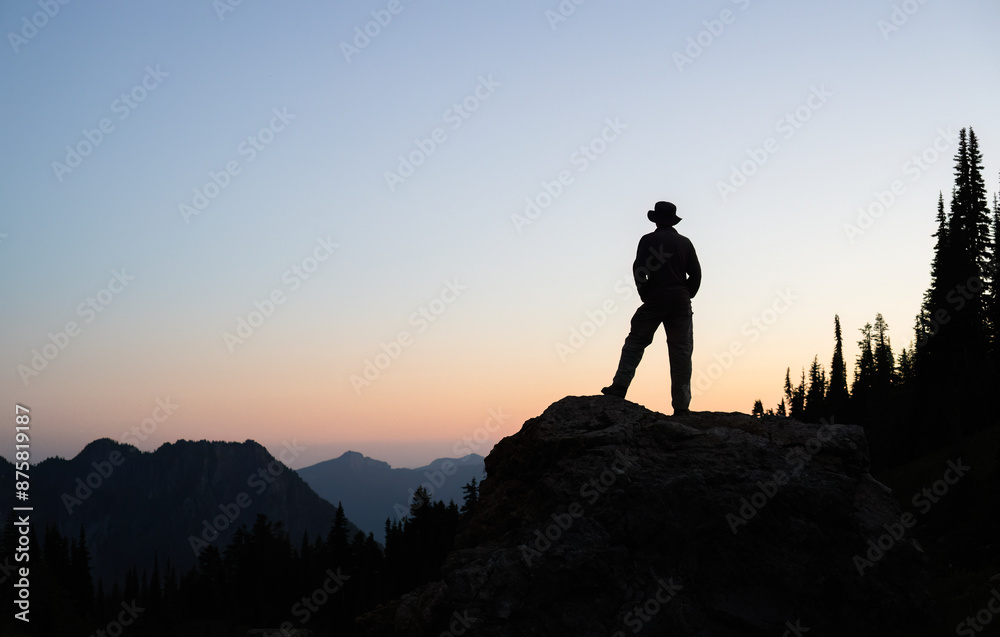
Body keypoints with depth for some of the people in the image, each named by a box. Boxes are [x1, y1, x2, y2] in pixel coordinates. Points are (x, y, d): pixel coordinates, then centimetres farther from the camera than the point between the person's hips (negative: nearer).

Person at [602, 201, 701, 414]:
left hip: (654, 300, -2)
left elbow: (639, 271, -6)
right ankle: (681, 405, -2)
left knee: (635, 342, 8)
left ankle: (619, 387, -3)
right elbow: (696, 273, 6)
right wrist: (686, 297, 12)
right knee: (681, 352, 2)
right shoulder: (685, 242, 10)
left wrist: (645, 296, 2)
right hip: (680, 302, 2)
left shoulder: (648, 240, 2)